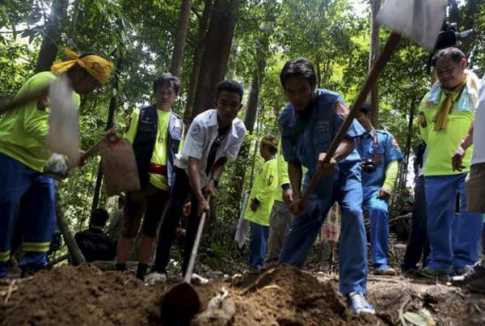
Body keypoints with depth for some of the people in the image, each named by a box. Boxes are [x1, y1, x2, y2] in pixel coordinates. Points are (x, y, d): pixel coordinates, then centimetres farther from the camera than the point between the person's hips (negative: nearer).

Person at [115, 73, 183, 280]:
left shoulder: (178, 124, 14)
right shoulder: (140, 114, 6)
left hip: (164, 183, 3)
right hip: (140, 179, -3)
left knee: (150, 231, 10)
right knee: (129, 229, 2)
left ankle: (141, 274, 18)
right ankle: (119, 271, 11)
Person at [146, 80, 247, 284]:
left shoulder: (239, 130, -21)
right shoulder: (201, 123, -35)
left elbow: (223, 159, -8)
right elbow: (192, 163, -38)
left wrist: (213, 181, -23)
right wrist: (199, 198, -45)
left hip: (208, 177, 4)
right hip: (186, 170, -4)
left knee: (197, 220, 3)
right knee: (173, 213, -16)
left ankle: (187, 270, 11)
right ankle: (159, 268, -11)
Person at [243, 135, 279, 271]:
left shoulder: (272, 164, -13)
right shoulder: (266, 164, 18)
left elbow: (271, 186, -22)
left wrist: (257, 199, -18)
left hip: (262, 210, -10)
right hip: (257, 211, 10)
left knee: (260, 240, -5)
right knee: (255, 239, 13)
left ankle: (257, 266, -1)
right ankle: (253, 265, 20)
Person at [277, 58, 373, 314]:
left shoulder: (331, 102, -20)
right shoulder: (286, 117, -8)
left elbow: (350, 140, -25)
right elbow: (293, 161, -2)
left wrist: (333, 156, -47)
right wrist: (296, 194, -12)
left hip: (344, 169, -3)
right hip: (316, 175, 4)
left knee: (353, 212, -27)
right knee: (301, 223, 1)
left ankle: (354, 290, -23)